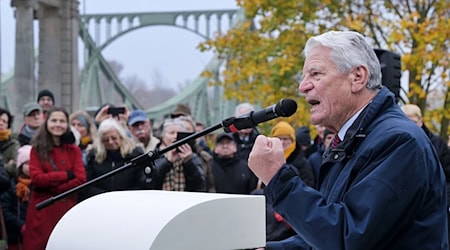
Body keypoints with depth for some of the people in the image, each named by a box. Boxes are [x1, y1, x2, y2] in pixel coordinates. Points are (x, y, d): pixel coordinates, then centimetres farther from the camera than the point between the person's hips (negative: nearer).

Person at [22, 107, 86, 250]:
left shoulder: (74, 150, 10)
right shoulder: (37, 149, 5)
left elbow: (81, 179, -2)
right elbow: (36, 178, -7)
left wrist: (51, 186, -9)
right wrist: (67, 174, -9)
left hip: (68, 208, 1)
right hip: (42, 209, -1)